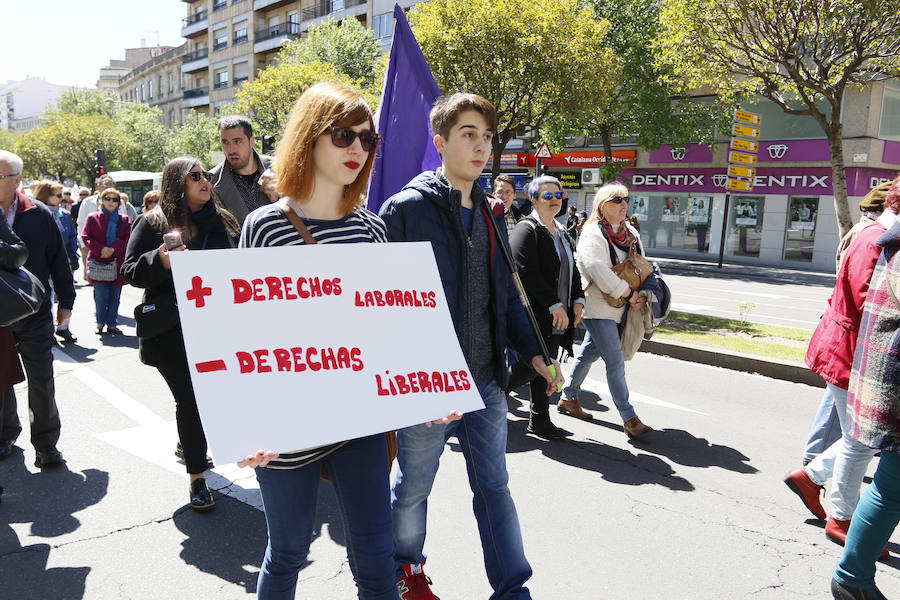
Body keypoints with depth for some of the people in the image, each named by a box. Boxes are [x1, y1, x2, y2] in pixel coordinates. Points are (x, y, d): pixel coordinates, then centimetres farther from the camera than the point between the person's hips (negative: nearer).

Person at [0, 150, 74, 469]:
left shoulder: (39, 215, -2)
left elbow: (58, 260, 5)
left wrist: (65, 301, 7)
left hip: (35, 314, -1)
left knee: (42, 382, 2)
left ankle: (46, 442, 13)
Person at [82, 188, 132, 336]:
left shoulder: (124, 220, 10)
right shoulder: (93, 218, 7)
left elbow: (128, 239, 0)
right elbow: (85, 237, 0)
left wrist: (113, 249, -14)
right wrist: (100, 249, -15)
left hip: (118, 264, 2)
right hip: (98, 264, -1)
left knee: (115, 297, 6)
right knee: (101, 296, -4)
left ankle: (112, 324, 16)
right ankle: (100, 322, 15)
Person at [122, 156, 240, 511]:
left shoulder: (221, 220, 11)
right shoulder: (153, 223, -2)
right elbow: (130, 272, -4)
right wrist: (160, 260, -22)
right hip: (171, 332, -5)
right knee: (189, 399, -5)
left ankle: (187, 445, 42)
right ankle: (197, 478, 5)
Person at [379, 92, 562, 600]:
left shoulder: (490, 213, 10)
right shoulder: (408, 208, -10)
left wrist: (535, 352, 11)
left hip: (486, 381, 5)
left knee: (495, 487, 15)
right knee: (413, 488, 14)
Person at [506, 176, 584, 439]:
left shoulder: (562, 233, 18)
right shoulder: (526, 230, -10)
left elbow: (572, 270, 23)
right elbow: (527, 272, -19)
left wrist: (577, 300, 7)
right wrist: (554, 304, -21)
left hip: (557, 316, 8)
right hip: (534, 314, -8)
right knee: (532, 366, -7)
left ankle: (540, 421, 20)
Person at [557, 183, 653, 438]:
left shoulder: (631, 233, 13)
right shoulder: (592, 234, -12)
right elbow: (600, 272, -22)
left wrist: (643, 294, -1)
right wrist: (629, 294, -18)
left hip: (618, 307, 8)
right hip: (598, 307, -8)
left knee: (589, 353, 18)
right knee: (615, 361, -8)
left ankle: (568, 398, 33)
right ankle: (629, 418, -4)